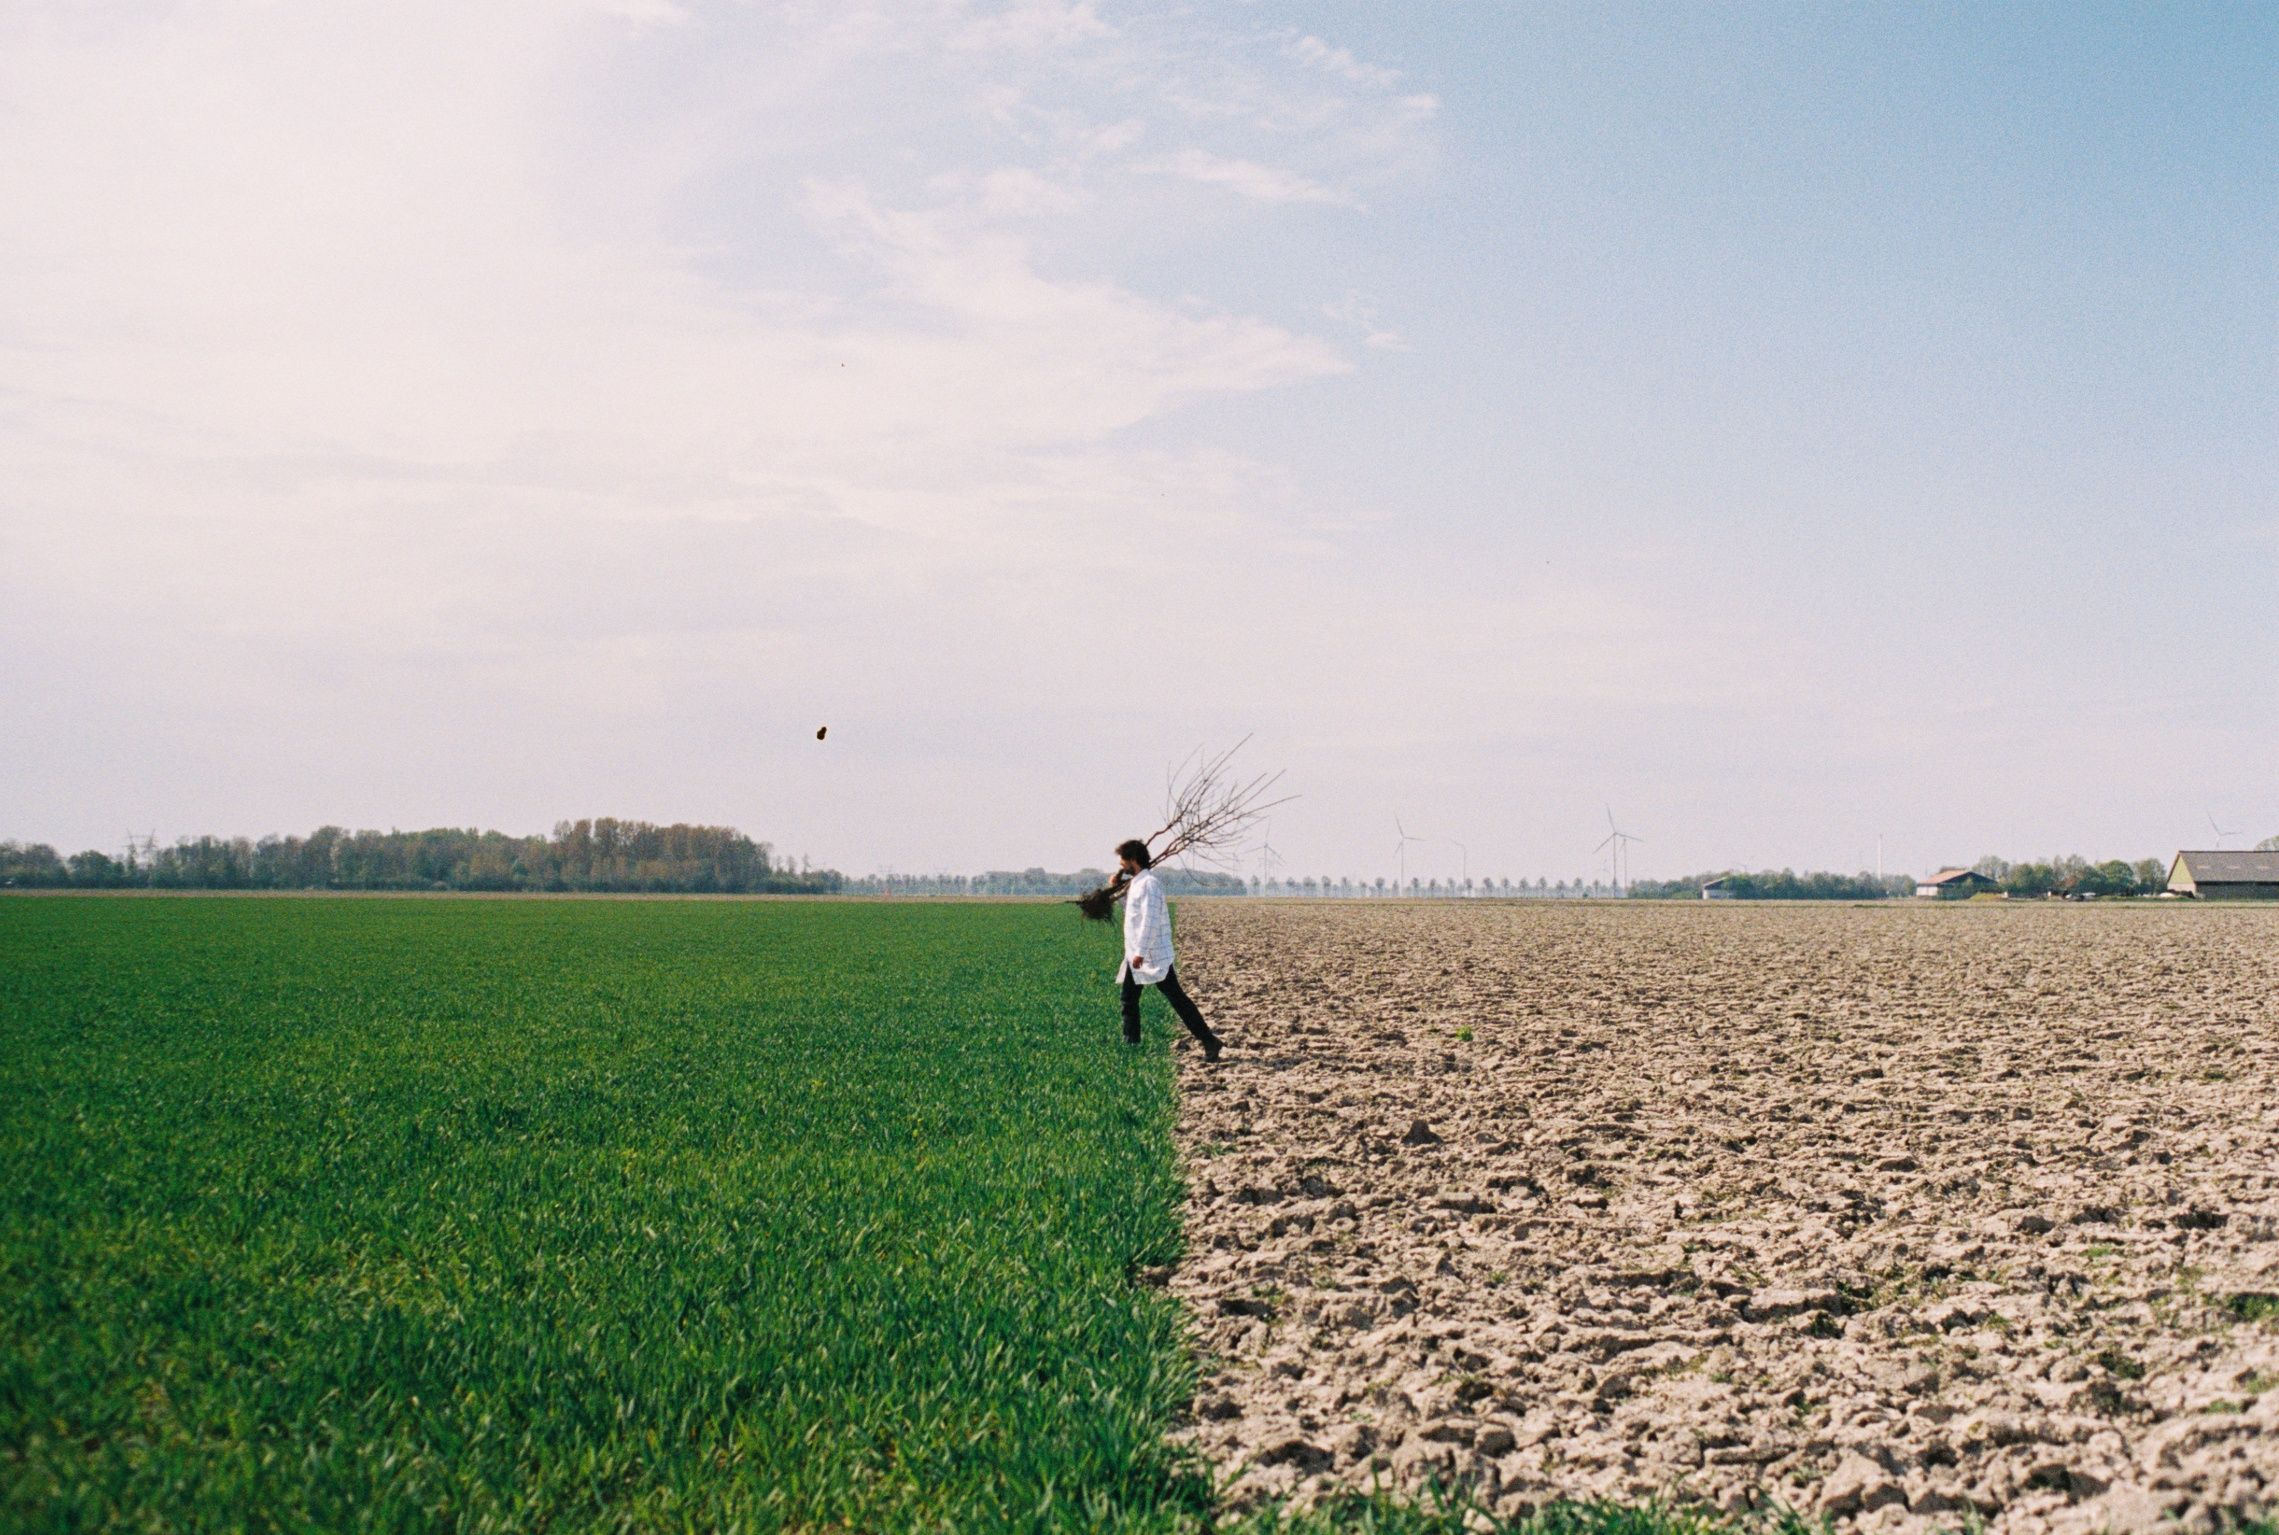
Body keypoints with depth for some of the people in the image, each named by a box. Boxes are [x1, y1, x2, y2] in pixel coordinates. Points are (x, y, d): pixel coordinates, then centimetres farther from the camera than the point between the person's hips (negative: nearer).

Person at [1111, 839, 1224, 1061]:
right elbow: (1132, 913, 28)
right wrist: (1120, 888, 17)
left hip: (1153, 956, -10)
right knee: (1128, 1001, 12)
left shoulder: (1149, 883, -16)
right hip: (1135, 955, 10)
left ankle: (1209, 1041, -8)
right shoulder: (1135, 883, 15)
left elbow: (1151, 920, -24)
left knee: (1176, 998, -9)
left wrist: (1141, 952, -27)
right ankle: (1130, 1045, 19)